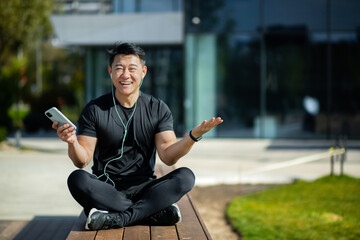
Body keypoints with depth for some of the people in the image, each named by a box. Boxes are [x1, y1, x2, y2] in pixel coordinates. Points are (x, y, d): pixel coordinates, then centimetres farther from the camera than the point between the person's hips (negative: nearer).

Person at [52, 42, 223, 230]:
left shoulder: (157, 109, 6)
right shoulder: (95, 110, 1)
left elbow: (168, 156, -5)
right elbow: (82, 161, -4)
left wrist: (193, 136, -23)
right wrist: (72, 143, -26)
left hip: (143, 188, 1)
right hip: (106, 189, -1)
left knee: (185, 177, -24)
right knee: (77, 180, -32)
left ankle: (118, 218, -33)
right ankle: (157, 212, -30)